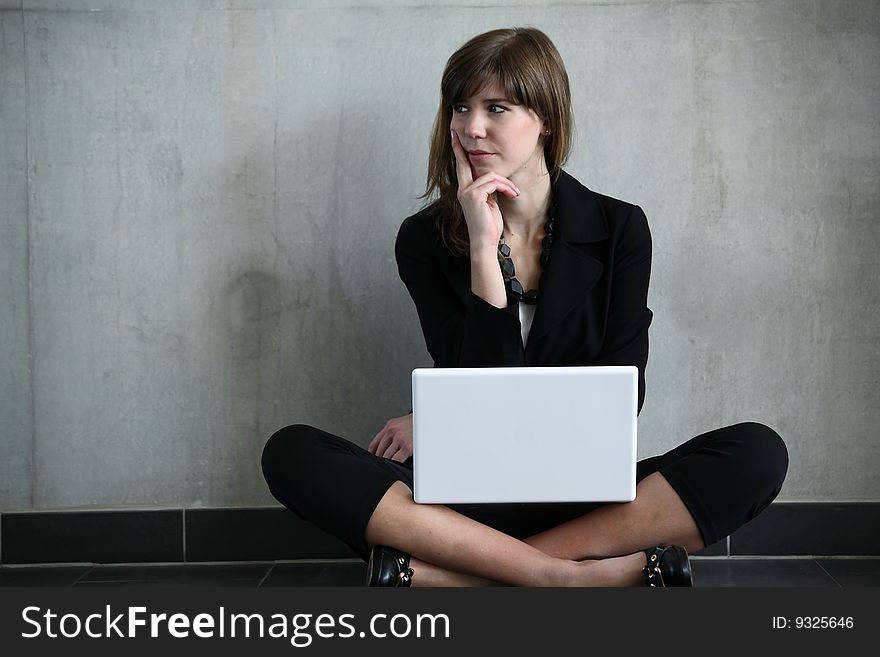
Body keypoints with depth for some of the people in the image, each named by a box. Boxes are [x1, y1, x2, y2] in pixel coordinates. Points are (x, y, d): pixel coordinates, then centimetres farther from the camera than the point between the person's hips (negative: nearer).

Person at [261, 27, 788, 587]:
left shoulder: (620, 229, 1)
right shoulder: (424, 240, 0)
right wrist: (483, 252, -19)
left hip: (588, 494, 1)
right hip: (468, 492, 0)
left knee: (758, 452, -26)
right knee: (292, 453, -25)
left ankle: (440, 571, -29)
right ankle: (568, 576, -31)